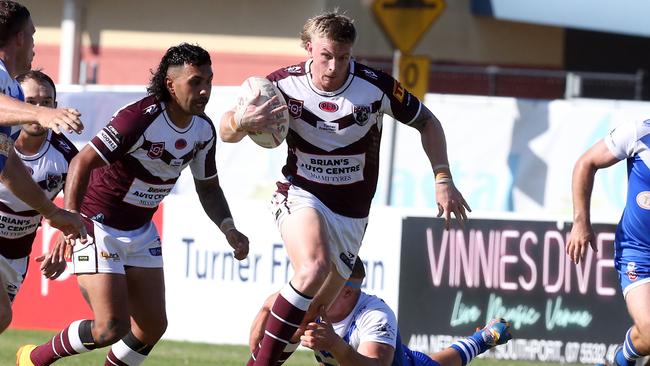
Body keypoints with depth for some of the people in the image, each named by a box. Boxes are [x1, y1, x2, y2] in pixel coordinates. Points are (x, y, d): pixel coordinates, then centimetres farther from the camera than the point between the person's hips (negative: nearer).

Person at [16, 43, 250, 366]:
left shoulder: (204, 129, -1)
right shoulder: (140, 118, -26)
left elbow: (208, 187, 14)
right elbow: (82, 162, -29)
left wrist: (228, 228, -4)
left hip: (141, 230, 8)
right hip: (98, 227, -8)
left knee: (153, 326, 3)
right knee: (112, 328, -15)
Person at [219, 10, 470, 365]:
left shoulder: (376, 86, -15)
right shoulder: (285, 83, -14)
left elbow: (426, 122, 1)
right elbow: (227, 133, -7)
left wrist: (443, 179, -8)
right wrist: (240, 122, -31)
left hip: (350, 214, 2)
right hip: (300, 196, -2)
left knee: (317, 311, 1)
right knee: (314, 267, -32)